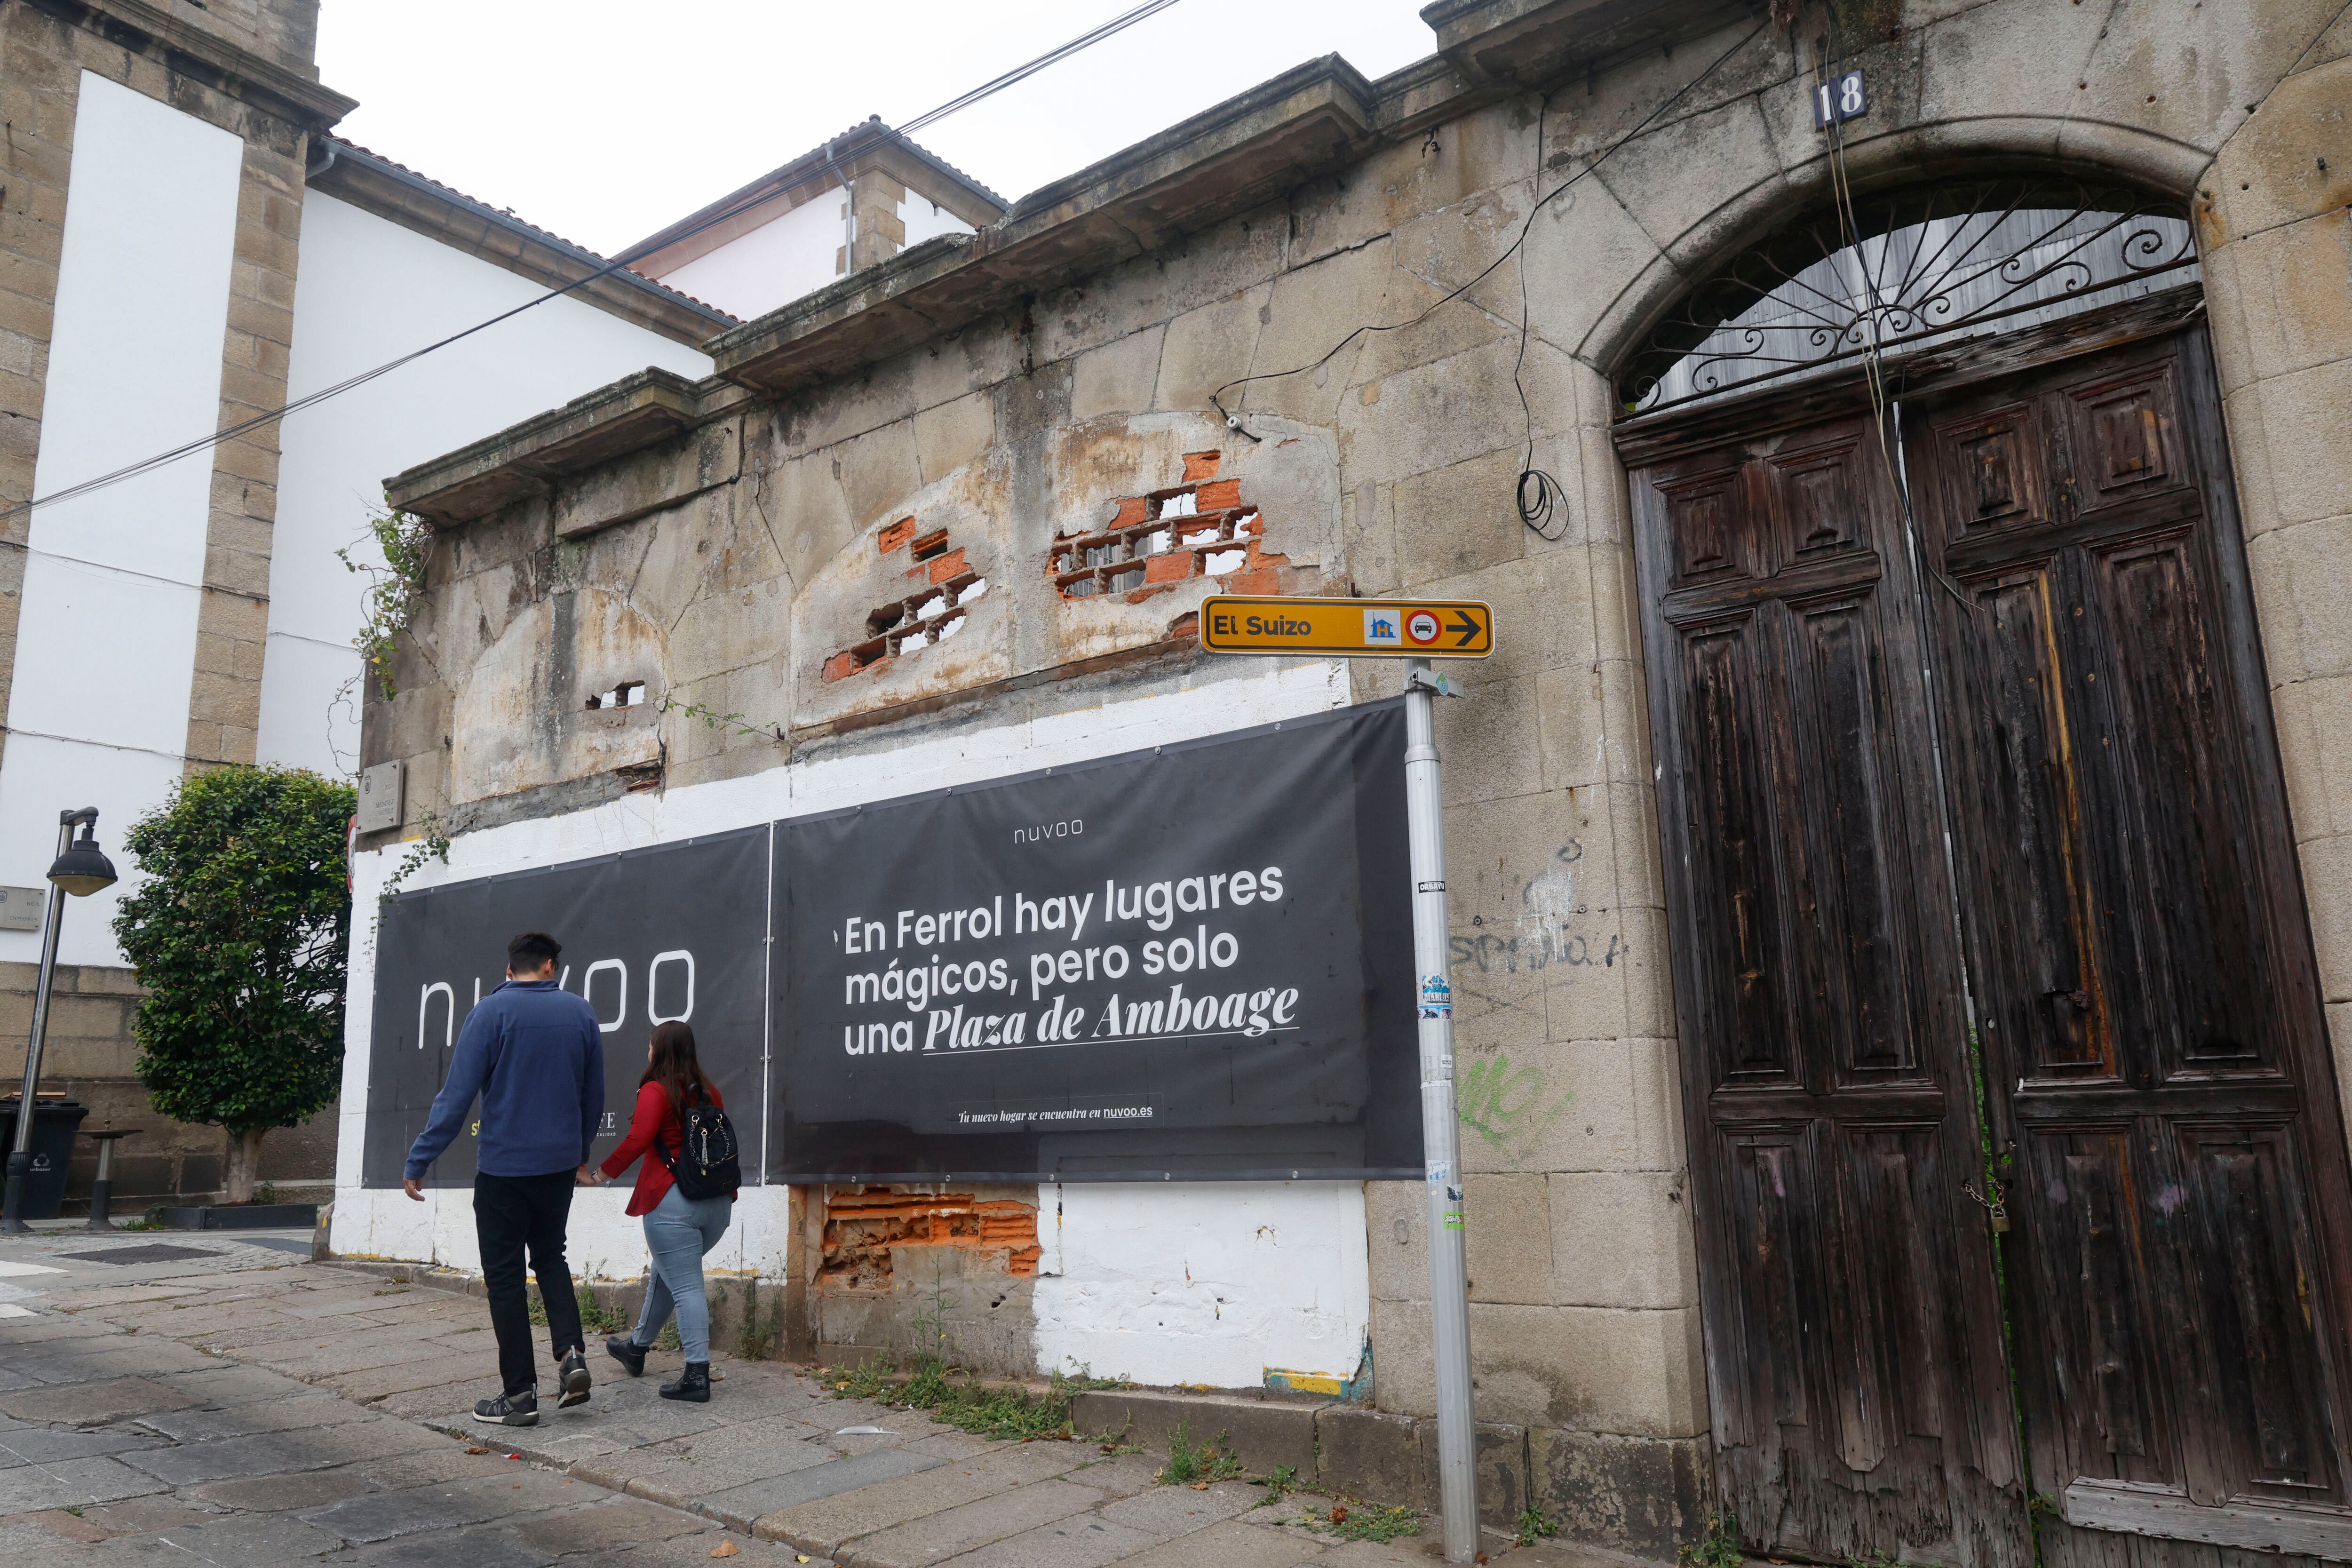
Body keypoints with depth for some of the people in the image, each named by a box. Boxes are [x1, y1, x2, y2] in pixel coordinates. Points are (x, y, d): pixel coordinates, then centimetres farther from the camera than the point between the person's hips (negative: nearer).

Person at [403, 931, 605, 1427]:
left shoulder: (492, 1012, -9)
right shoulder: (580, 1013, 3)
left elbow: (456, 1096, -13)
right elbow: (594, 1096, 12)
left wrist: (418, 1162, -6)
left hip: (504, 1166, -4)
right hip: (560, 1163, 4)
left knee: (505, 1276, 6)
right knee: (550, 1256, 22)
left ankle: (520, 1394, 9)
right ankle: (572, 1355, 6)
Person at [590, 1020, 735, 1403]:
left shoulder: (656, 1091, -9)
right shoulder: (709, 1092, 11)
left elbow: (638, 1141, -17)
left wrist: (606, 1170, -2)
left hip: (673, 1202, -7)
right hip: (718, 1201, 7)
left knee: (685, 1286, -5)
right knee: (667, 1274, 24)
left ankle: (697, 1375, -6)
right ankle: (637, 1348, 41)